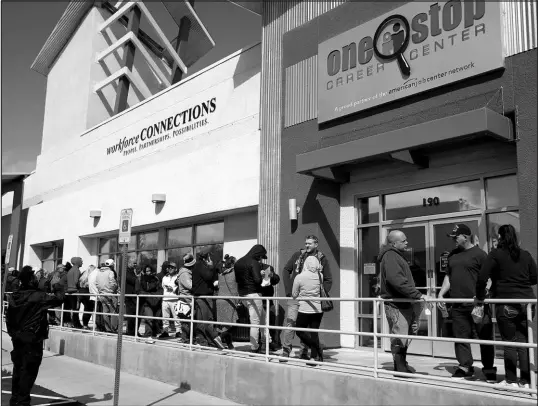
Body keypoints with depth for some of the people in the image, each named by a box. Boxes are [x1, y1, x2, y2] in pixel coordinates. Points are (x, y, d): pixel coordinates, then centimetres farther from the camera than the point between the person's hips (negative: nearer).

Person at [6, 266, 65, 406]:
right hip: (33, 340, -7)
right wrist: (59, 288, 5)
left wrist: (12, 332, 20)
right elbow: (58, 299, -14)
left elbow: (8, 317, 9)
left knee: (18, 368, 17)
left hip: (17, 338, 7)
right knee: (29, 371, 2)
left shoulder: (14, 296, 3)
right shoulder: (39, 296, -18)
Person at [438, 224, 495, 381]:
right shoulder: (453, 255, 15)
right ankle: (465, 366, 16)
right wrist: (441, 294, 12)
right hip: (458, 304, 6)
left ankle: (489, 369, 14)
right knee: (461, 336, 7)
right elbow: (448, 277, 21)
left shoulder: (479, 254, -5)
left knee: (485, 336, 3)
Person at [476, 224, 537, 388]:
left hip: (506, 304, -4)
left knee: (510, 342, 4)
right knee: (523, 341, 9)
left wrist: (480, 297, 3)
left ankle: (511, 380, 9)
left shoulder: (496, 254, -6)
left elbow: (482, 278, -12)